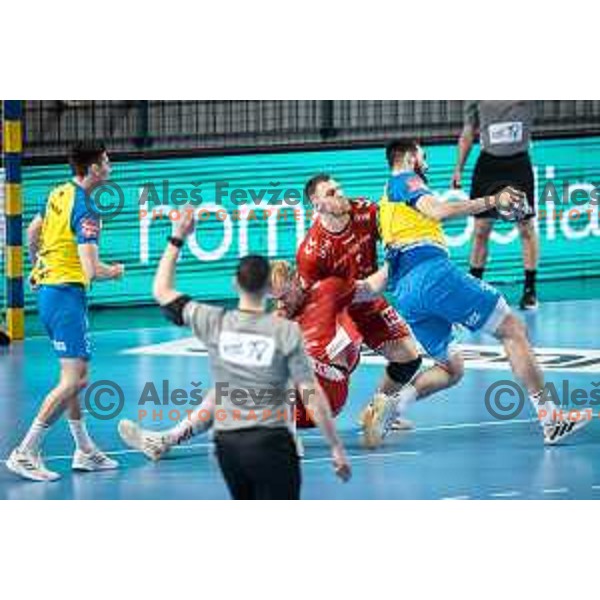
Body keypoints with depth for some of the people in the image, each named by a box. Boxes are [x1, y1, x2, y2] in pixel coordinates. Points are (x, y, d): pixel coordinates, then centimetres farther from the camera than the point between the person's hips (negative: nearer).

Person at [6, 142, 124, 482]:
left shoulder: (59, 195, 8)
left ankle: (85, 451, 22)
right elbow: (92, 271, -23)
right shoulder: (84, 211, -19)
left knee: (77, 377, 16)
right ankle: (25, 453, -10)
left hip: (48, 287, 10)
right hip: (67, 294, -10)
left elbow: (33, 232, 25)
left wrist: (37, 267, 41)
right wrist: (115, 272, -1)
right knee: (73, 381, -10)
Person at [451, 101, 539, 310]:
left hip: (518, 163, -2)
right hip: (488, 164, 2)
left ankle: (530, 290, 7)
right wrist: (458, 169, 10)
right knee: (481, 229, 5)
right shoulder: (477, 100, 6)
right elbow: (467, 134, 12)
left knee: (526, 228, -1)